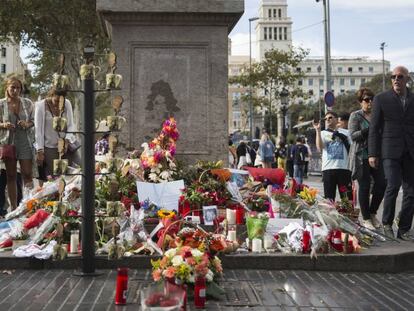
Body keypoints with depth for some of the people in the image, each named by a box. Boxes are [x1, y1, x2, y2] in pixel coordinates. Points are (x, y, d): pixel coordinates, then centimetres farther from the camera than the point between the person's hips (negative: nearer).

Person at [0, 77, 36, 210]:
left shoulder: (27, 103, 2)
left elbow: (34, 121, 9)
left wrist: (27, 124, -13)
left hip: (25, 142, 0)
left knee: (28, 175, -6)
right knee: (11, 176, 7)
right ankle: (13, 208, 15)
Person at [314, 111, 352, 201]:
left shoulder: (345, 132, 14)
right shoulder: (323, 133, 13)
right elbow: (320, 148, -6)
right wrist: (318, 130, -7)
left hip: (344, 167, 0)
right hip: (328, 168, 0)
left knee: (347, 197, -2)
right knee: (329, 198, 1)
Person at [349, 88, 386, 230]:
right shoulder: (355, 116, 1)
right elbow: (353, 135, -10)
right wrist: (370, 129, -20)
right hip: (361, 156, -4)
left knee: (382, 183, -3)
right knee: (364, 186, -1)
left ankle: (372, 213, 16)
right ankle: (366, 218, 9)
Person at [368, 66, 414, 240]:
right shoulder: (381, 99, 4)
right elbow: (374, 128, 2)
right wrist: (372, 154, -4)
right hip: (390, 151, -3)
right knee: (393, 185, -17)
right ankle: (387, 223, 3)